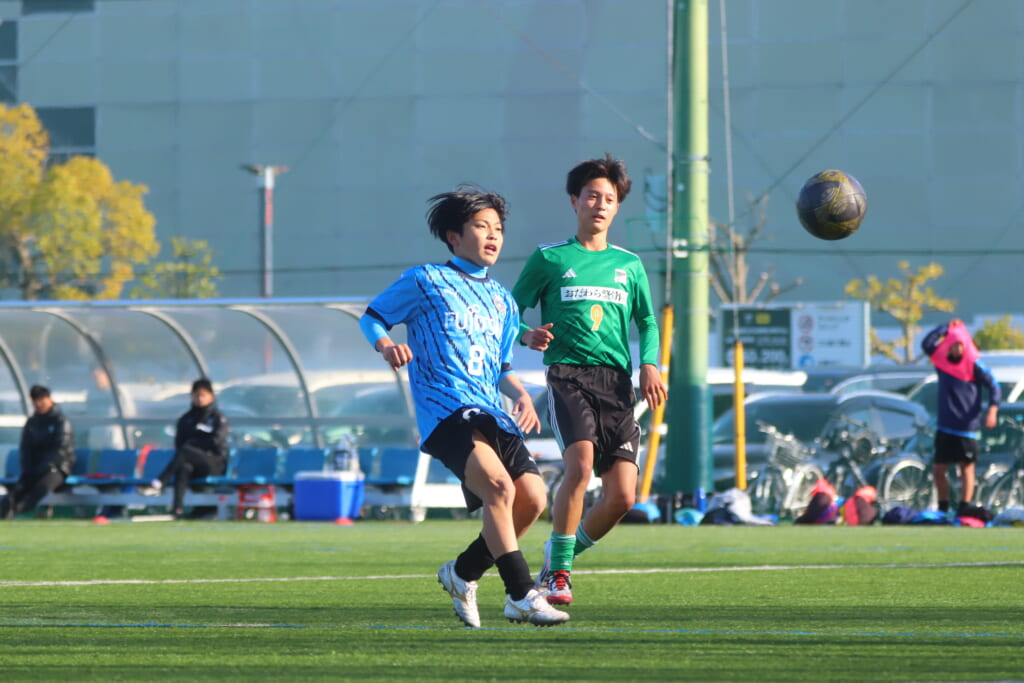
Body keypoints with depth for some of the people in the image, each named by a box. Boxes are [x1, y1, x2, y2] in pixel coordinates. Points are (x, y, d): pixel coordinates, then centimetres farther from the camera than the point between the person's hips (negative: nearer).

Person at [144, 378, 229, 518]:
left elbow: (216, 442, -7)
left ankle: (159, 484, -48)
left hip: (215, 463, -3)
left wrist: (192, 443, -2)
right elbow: (179, 443, 8)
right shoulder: (186, 419, 17)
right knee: (183, 467, -37)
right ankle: (178, 508, -55)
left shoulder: (218, 418, 6)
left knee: (185, 450, -33)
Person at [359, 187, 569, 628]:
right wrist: (386, 345, -12)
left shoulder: (501, 300, 24)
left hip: (490, 412, 7)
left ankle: (463, 573, 15)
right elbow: (372, 317, 11)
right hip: (446, 408, -7)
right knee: (499, 486, -27)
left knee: (532, 499, -7)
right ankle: (521, 596, -25)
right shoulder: (425, 281, 6)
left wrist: (520, 394, 9)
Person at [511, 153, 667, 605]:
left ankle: (564, 552, 18)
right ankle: (558, 568, -14)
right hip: (568, 375, -4)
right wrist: (528, 336, -13)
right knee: (580, 464, -28)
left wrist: (649, 364, 4)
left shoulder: (629, 265, 18)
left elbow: (647, 322, 23)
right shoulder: (549, 258, 8)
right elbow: (511, 312, 9)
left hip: (616, 381, 4)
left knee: (621, 497, -8)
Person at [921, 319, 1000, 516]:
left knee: (967, 467, -3)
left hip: (968, 427, -4)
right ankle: (943, 507, 16)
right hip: (945, 427, 4)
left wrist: (992, 410, -23)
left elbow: (994, 387, -9)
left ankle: (965, 506, -4)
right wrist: (946, 328, -3)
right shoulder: (942, 361, 6)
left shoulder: (975, 366, -6)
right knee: (939, 469, 6)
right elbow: (927, 344, -3)